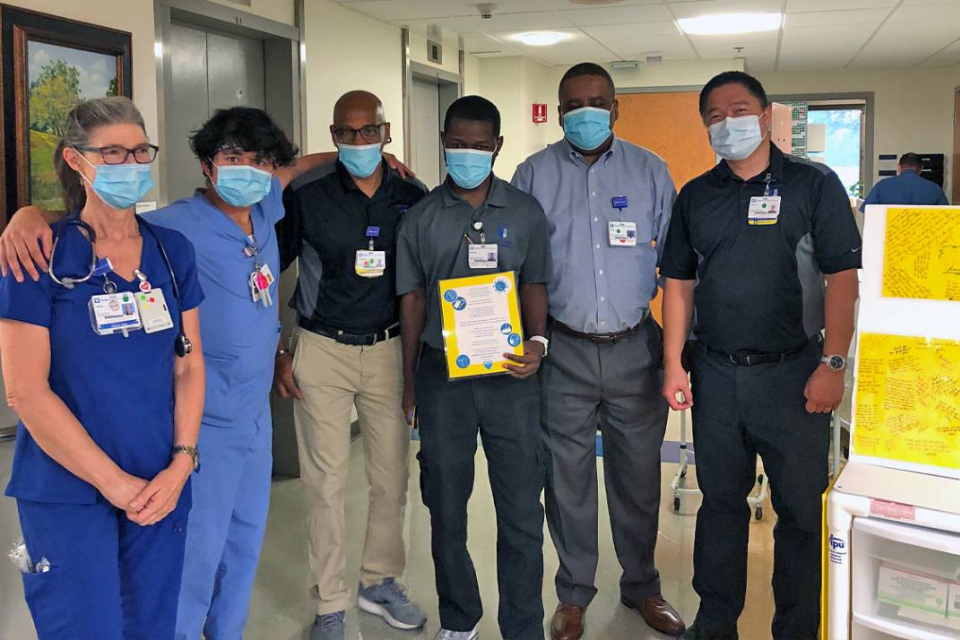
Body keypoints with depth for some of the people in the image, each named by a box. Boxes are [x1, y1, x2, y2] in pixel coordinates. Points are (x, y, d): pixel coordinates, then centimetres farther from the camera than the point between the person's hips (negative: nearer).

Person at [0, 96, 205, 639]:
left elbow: (189, 364, 6)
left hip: (164, 486, 4)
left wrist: (181, 465, -6)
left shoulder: (173, 251, 5)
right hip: (69, 491, -3)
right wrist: (115, 483, -12)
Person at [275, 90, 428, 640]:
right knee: (327, 480, 3)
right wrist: (277, 353, -3)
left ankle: (380, 582, 31)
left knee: (393, 475, 9)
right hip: (322, 351, -2)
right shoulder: (306, 196, -5)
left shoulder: (414, 199, 0)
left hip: (389, 350, 2)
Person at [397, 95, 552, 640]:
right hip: (442, 376, 1)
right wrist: (409, 382, 6)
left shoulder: (525, 212, 4)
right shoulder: (421, 218, 4)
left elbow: (535, 284, 8)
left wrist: (538, 342, -11)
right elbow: (413, 298, 7)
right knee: (447, 508, 12)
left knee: (522, 510, 2)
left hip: (511, 376, 0)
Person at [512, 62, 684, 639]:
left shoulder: (650, 171, 5)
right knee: (568, 477, 8)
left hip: (636, 348, 1)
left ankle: (642, 586, 32)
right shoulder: (534, 174, 3)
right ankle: (574, 593, 27)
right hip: (563, 351, -1)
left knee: (639, 474, 11)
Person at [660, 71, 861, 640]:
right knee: (721, 501, 14)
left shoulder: (815, 185, -2)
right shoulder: (695, 196, 9)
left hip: (793, 373, -3)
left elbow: (842, 277, -6)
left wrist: (833, 365, -14)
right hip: (715, 374, 3)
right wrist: (674, 365, 3)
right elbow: (679, 283, 10)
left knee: (801, 507, 6)